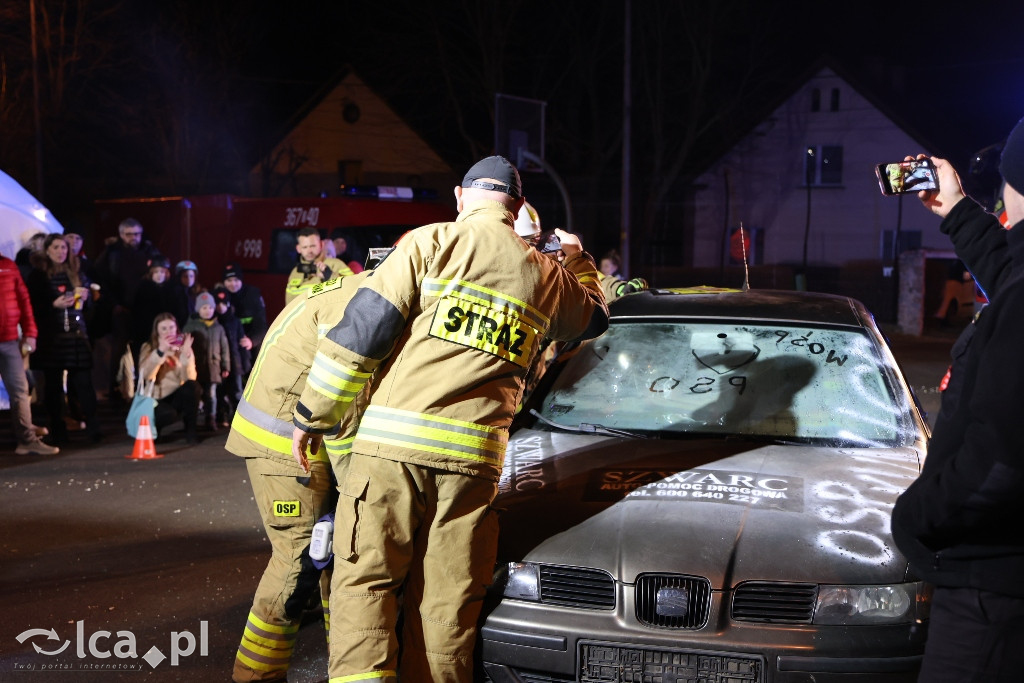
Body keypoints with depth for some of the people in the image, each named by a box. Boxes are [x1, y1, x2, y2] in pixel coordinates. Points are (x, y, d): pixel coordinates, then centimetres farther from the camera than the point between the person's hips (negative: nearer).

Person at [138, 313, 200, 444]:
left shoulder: (182, 348, 2)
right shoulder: (148, 348, -2)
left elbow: (190, 379, -14)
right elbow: (145, 376, -21)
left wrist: (185, 354, -27)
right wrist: (160, 352, -31)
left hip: (177, 397, 3)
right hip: (156, 399, -2)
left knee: (192, 386, -30)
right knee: (168, 414, -36)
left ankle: (190, 430, -11)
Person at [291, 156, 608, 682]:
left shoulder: (432, 242, 3)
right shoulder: (547, 275, 16)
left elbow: (360, 331, -2)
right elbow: (594, 317, 38)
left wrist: (313, 416, 5)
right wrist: (577, 259, 53)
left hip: (392, 441, -3)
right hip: (474, 459, 3)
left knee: (364, 584, 4)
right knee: (445, 604, 9)